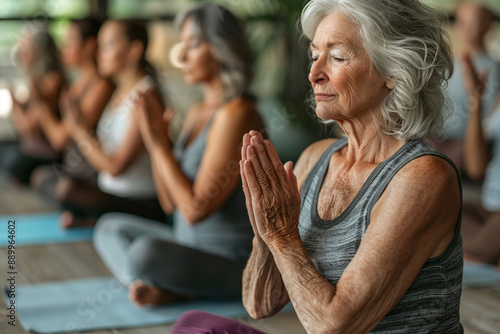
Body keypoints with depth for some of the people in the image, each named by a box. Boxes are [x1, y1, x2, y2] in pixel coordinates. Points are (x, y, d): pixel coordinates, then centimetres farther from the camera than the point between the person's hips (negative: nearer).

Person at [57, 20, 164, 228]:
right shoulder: (121, 91, 10)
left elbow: (116, 167, -20)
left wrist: (80, 131, -11)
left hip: (145, 207, -10)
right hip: (114, 194, 10)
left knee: (67, 188, -28)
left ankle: (91, 221, 1)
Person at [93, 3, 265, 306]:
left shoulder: (236, 114, -19)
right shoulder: (198, 112, 9)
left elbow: (196, 209, -22)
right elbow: (171, 203, 10)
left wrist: (159, 144, -16)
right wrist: (157, 140, -1)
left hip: (232, 264, -10)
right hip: (192, 244, 10)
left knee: (145, 252, -33)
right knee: (110, 227, 14)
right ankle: (156, 289, -10)